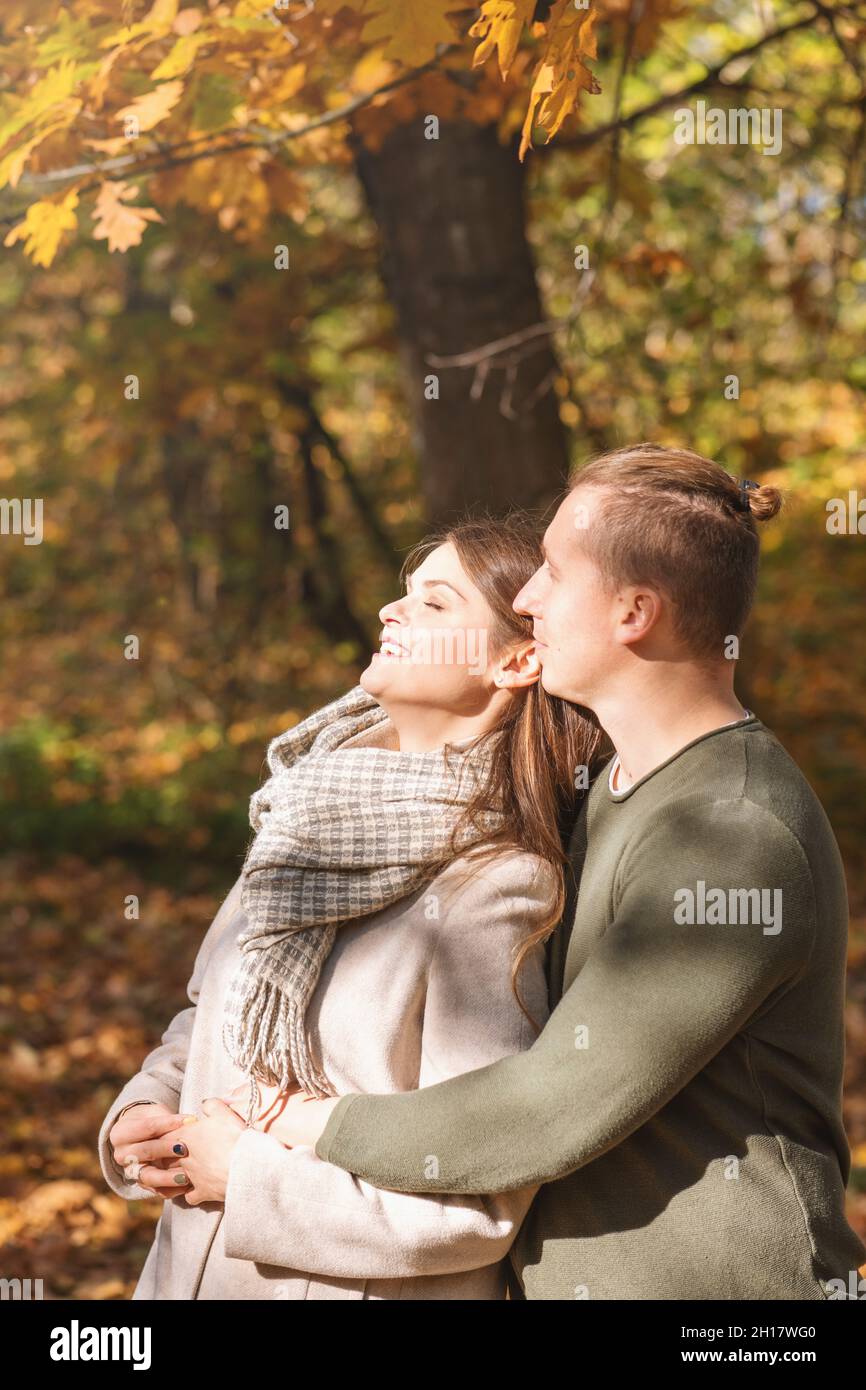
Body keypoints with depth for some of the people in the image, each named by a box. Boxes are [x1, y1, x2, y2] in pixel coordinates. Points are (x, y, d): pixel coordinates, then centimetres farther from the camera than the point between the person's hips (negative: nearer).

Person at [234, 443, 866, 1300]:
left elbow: (553, 1114, -23)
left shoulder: (742, 840, -24)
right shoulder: (626, 783, 7)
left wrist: (328, 1133, -10)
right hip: (585, 1270, 8)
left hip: (723, 1277, -8)